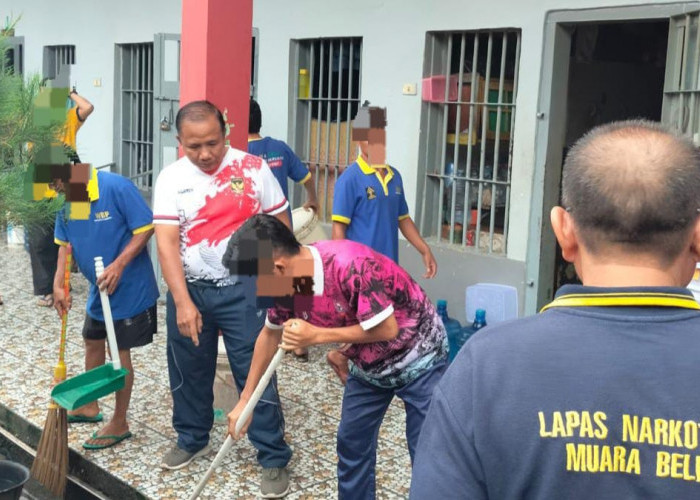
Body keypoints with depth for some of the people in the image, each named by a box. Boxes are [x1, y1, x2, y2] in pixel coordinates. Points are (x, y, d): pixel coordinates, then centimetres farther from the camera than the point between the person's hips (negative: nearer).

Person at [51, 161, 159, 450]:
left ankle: (119, 423, 17)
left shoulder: (116, 187, -24)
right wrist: (58, 284, -5)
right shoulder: (66, 201, 0)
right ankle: (89, 406, 42)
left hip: (129, 289, -8)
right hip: (98, 290, 8)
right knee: (92, 343, 21)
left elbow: (145, 229, -22)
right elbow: (65, 244, 6)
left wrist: (119, 265, -29)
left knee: (120, 353, 2)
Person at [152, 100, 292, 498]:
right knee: (189, 372, 16)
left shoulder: (254, 169, -6)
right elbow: (167, 243, -10)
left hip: (243, 288, -2)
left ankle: (274, 458, 12)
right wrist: (183, 301, -18)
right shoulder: (171, 178, -3)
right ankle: (192, 440, 38)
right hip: (190, 289, 3)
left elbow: (280, 228, -1)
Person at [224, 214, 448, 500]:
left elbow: (387, 329, -30)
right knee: (351, 443, 11)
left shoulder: (351, 265, -36)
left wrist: (317, 335, -28)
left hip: (418, 356, -7)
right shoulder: (287, 282, -12)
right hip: (369, 364, 7)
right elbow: (270, 335, 5)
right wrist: (244, 400, 7)